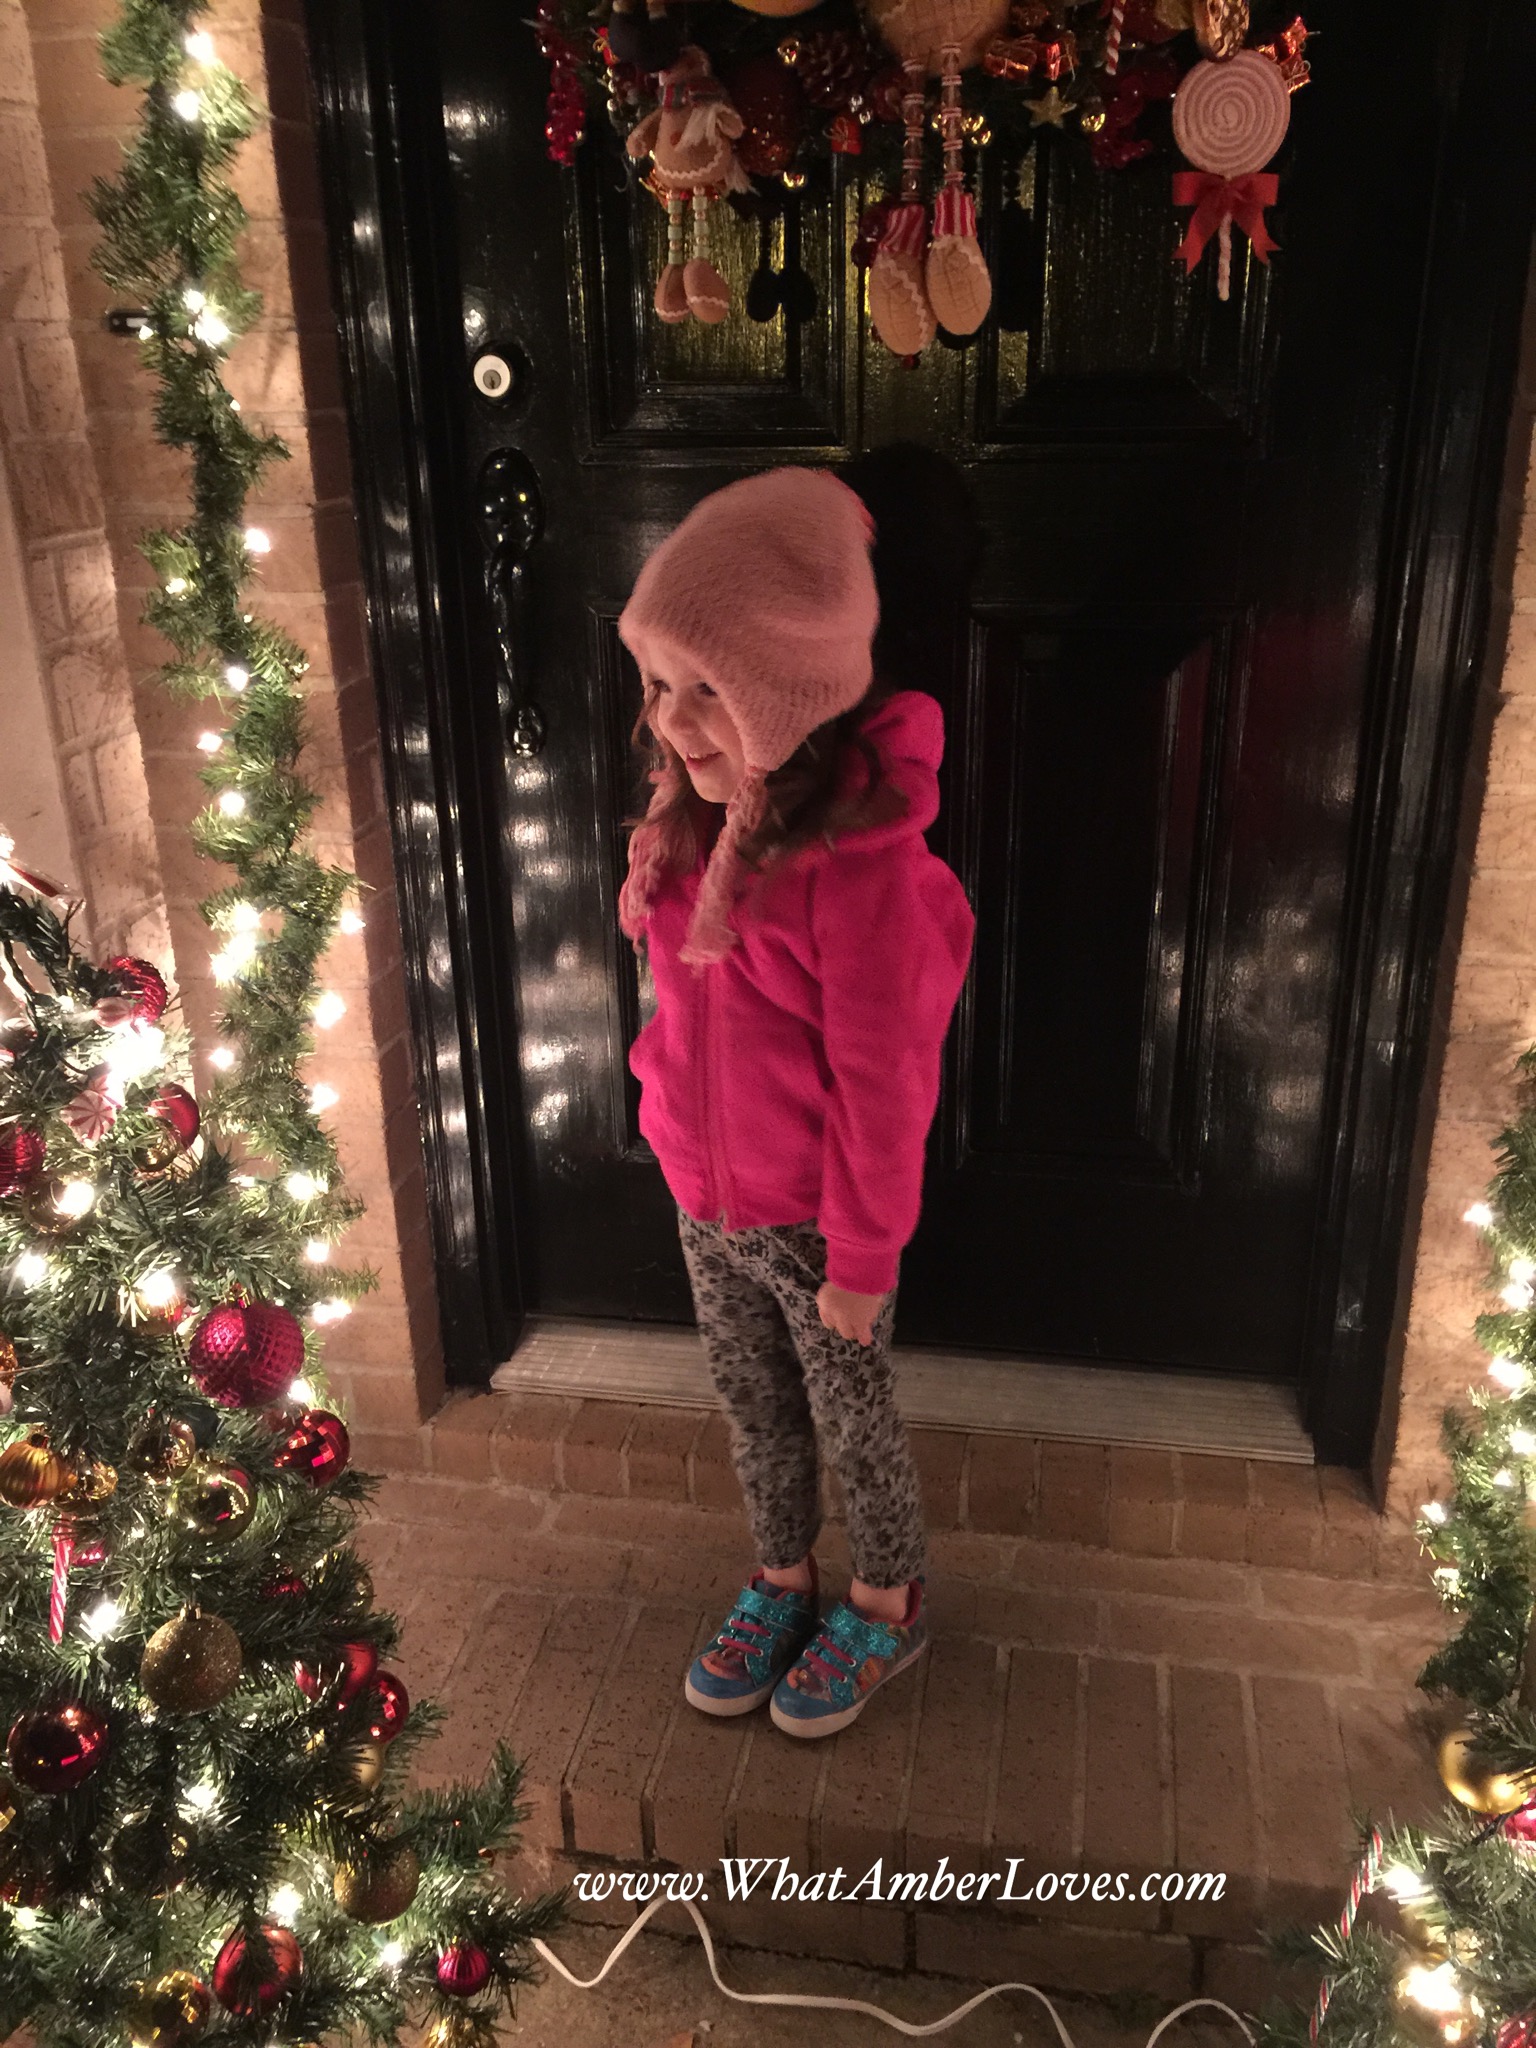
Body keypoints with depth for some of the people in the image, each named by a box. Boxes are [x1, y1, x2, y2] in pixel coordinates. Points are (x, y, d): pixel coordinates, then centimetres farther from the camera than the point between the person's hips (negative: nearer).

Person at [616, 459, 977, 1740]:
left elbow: (882, 1084, -22)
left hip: (816, 1216, -6)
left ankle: (888, 1607, 42)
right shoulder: (692, 823, -5)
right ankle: (782, 1582, 48)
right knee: (753, 1408, 24)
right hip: (704, 1200, 6)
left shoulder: (864, 863, -29)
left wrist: (862, 1258, -15)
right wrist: (671, 1104, 13)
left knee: (850, 1415, 16)